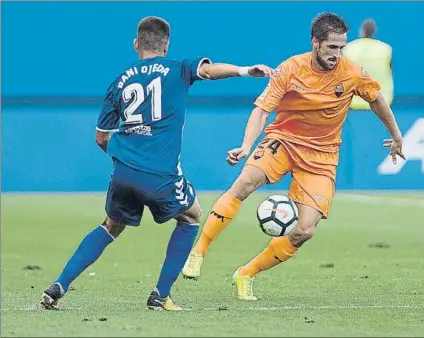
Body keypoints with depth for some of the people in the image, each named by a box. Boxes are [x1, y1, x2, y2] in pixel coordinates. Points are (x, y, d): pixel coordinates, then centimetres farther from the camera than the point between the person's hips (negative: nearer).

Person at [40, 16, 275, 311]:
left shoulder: (121, 81, 16)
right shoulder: (176, 70, 5)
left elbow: (102, 137, 20)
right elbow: (208, 69, -17)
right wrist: (246, 71, -28)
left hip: (123, 171, 4)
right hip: (161, 174, -4)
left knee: (111, 227, 26)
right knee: (191, 217, 24)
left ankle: (58, 287, 13)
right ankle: (161, 296, 16)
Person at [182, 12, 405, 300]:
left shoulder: (353, 74, -10)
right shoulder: (291, 69, -14)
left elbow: (377, 100, 10)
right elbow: (262, 109, -16)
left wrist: (396, 136, 21)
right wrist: (247, 146, -32)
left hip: (321, 155, 2)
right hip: (283, 139, -2)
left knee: (305, 231, -13)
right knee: (246, 181, -32)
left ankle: (247, 275, 7)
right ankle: (198, 252, -26)